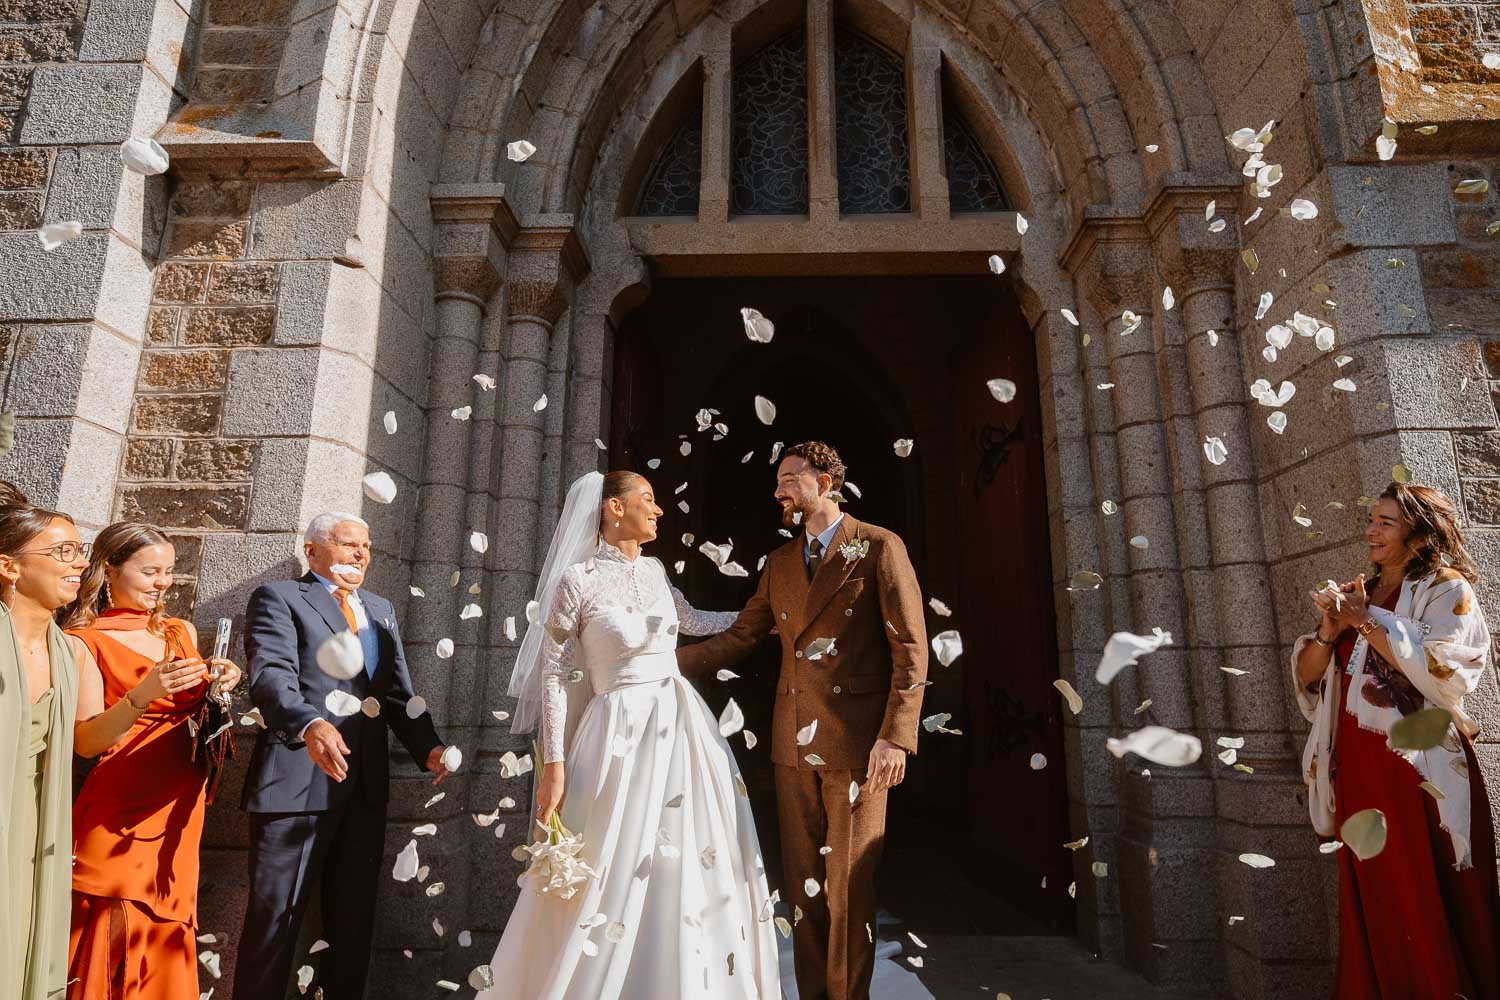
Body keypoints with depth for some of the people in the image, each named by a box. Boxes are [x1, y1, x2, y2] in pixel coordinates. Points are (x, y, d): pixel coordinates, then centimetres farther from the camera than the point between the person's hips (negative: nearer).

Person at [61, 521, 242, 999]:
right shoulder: (84, 642, -7)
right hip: (117, 816, -5)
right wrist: (143, 694, -29)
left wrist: (220, 686, -2)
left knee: (168, 941, 13)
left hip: (178, 810, 5)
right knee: (112, 943, 3)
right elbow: (85, 741, -13)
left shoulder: (182, 632, 8)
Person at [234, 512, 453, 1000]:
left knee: (354, 918, 15)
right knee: (275, 917, 4)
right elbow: (272, 674, -18)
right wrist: (309, 724, -37)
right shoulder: (278, 598, -1)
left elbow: (399, 693, 14)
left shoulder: (381, 610, 18)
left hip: (365, 787, 6)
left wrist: (428, 748, -3)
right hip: (297, 782, -5)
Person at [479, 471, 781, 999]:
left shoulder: (653, 570, 7)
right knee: (616, 875, 4)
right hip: (622, 736, -6)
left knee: (687, 872, 13)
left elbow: (692, 622, 23)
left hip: (683, 727, 6)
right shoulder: (577, 580, -11)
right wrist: (554, 765, -13)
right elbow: (554, 675, -10)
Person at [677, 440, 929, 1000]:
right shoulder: (780, 563, 13)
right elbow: (738, 640, 13)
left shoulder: (879, 547, -3)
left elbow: (911, 649, -8)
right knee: (804, 881, 13)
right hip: (794, 742, 5)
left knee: (848, 886, 5)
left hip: (857, 741, -5)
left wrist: (896, 736, -15)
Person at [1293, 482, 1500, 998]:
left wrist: (1365, 620, -12)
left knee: (1427, 910, 0)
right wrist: (1330, 631, -6)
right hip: (1356, 767, 5)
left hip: (1418, 767, -5)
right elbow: (1306, 674, 11)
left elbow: (1438, 667, -17)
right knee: (1370, 908, 10)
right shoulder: (1357, 593, 16)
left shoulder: (1446, 588, 1)